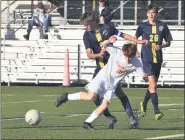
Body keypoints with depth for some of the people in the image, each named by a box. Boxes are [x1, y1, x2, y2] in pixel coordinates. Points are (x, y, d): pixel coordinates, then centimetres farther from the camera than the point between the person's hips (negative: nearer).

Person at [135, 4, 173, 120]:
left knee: (153, 85, 15)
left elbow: (168, 43, 10)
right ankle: (157, 111, -19)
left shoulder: (162, 26, 4)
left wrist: (161, 46, -10)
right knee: (153, 85, -16)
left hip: (158, 59, 3)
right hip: (147, 58, -3)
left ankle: (144, 104, 41)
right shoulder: (143, 26, 1)